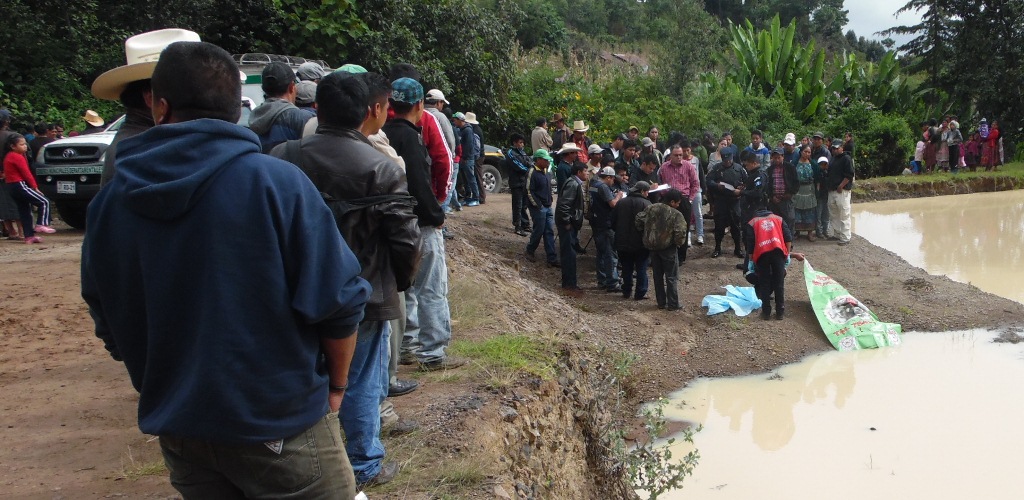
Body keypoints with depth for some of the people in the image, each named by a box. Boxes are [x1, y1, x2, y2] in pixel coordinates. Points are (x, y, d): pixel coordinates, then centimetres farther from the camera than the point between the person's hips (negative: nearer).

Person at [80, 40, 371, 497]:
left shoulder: (109, 203, -4)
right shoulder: (275, 183, -17)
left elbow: (112, 325, 6)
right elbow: (339, 302, -16)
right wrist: (336, 383, 1)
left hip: (175, 429, 4)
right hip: (279, 425, -4)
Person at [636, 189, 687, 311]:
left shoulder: (652, 208, -2)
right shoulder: (677, 215, -17)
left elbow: (639, 219, 3)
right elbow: (680, 234, -23)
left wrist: (646, 233, 15)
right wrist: (679, 243, -2)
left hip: (652, 247, 5)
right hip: (668, 249, -5)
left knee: (658, 276, 14)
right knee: (671, 277, 5)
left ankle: (661, 303, 20)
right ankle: (673, 304, 8)